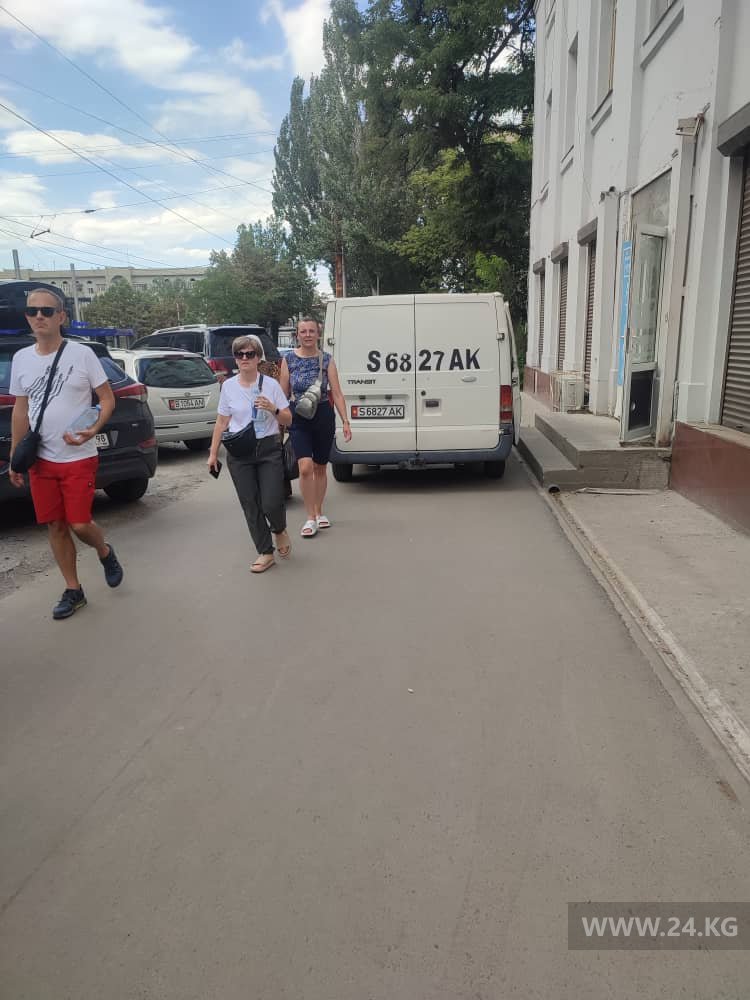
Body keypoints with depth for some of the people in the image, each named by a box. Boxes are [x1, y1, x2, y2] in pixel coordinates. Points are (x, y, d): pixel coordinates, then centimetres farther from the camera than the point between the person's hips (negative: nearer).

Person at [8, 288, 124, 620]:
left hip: (78, 458, -4)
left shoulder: (81, 353, -6)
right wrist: (15, 457, 12)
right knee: (56, 526, 7)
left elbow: (108, 399, -2)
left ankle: (105, 553, 27)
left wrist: (92, 430, -20)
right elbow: (20, 411, 13)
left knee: (79, 525, -7)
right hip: (40, 460, 4)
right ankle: (73, 591, 21)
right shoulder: (21, 358, 6)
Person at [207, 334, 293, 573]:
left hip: (268, 448, -2)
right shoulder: (229, 386, 4)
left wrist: (273, 409, -17)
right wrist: (213, 453, 7)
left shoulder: (271, 384, 0)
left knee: (271, 503, -9)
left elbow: (287, 420, 3)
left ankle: (280, 530, 27)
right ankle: (265, 553, 16)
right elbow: (222, 422, 9)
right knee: (250, 505, 3)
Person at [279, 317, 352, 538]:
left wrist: (345, 421, -8)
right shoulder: (289, 359, 1)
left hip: (324, 417, 1)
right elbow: (283, 394, 5)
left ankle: (319, 512, 29)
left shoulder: (327, 359, 0)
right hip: (298, 419, -1)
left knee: (320, 468, 12)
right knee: (305, 467, -15)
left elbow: (337, 393, -2)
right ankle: (310, 518, -4)